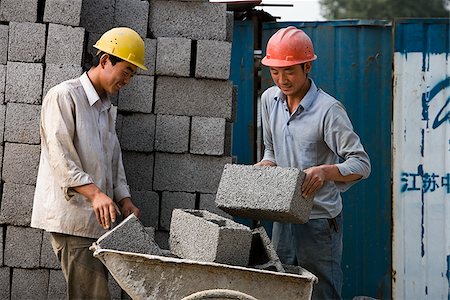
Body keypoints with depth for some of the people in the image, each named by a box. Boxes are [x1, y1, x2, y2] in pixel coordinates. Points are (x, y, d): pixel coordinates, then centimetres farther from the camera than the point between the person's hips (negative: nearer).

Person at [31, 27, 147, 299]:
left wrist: (124, 200, 7)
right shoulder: (64, 96, -5)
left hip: (98, 218, 9)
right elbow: (60, 156, -15)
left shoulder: (107, 109, 22)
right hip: (70, 218, -9)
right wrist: (95, 193, -26)